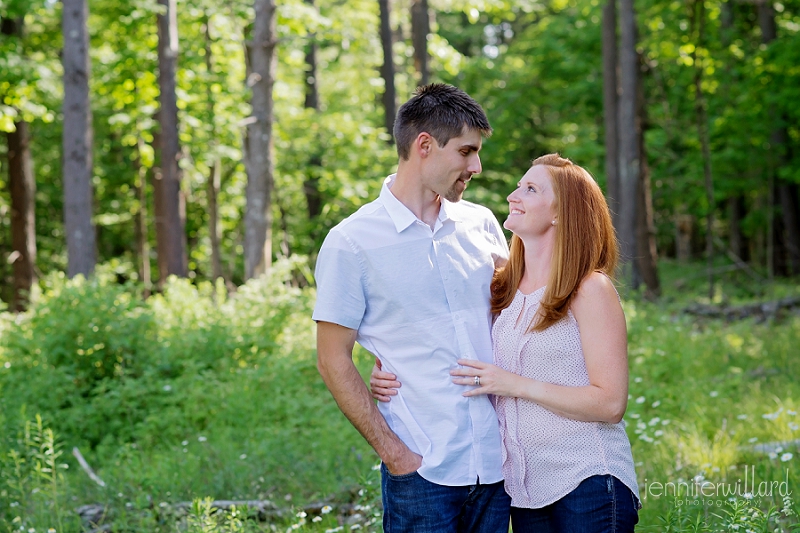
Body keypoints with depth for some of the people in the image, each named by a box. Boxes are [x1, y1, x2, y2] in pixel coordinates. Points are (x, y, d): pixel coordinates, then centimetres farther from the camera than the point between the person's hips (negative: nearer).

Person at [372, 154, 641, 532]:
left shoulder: (591, 290, -9)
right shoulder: (501, 290, 8)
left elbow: (610, 403, -14)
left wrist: (515, 384, -16)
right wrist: (392, 376, -4)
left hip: (587, 484, -5)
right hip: (525, 487, 6)